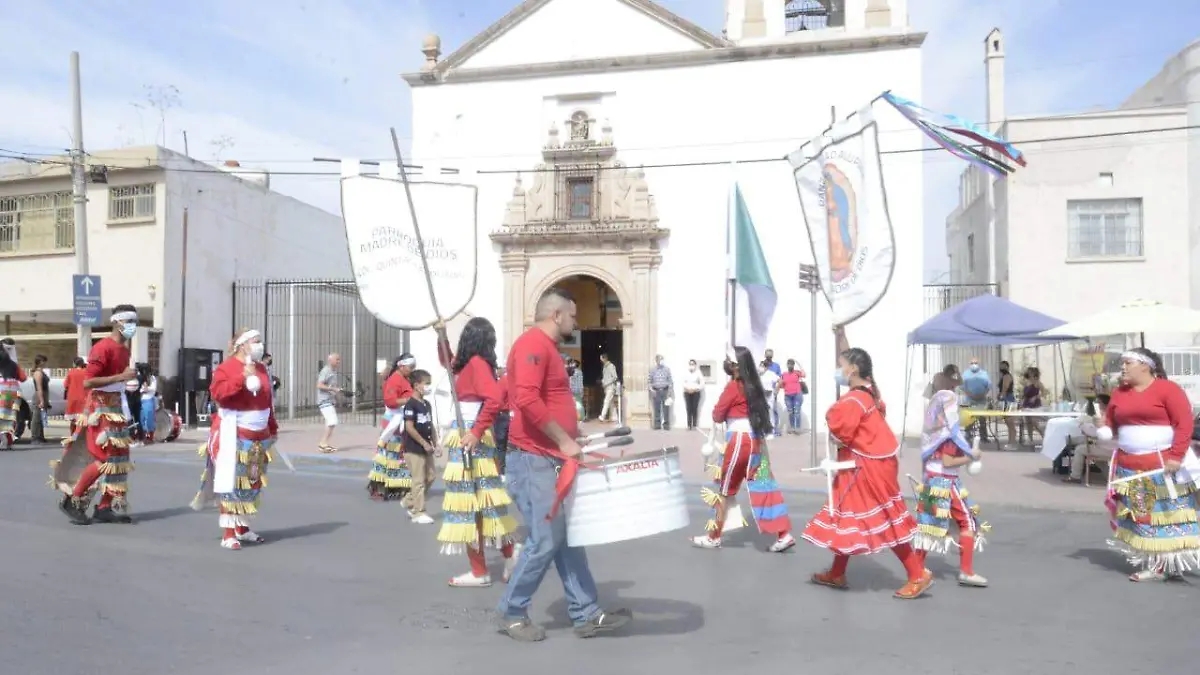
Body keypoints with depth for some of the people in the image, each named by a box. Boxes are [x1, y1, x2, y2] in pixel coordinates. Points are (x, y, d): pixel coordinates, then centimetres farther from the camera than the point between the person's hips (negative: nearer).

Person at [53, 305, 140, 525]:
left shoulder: (124, 349, 13)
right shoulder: (102, 348, -16)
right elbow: (87, 382, -23)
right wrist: (120, 377, -26)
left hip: (116, 407, 9)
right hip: (101, 407, -9)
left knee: (118, 457, 7)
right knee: (105, 458, -10)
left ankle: (105, 507, 12)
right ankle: (71, 501, 5)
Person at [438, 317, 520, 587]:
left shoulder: (476, 363, -14)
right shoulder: (470, 364, 12)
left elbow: (495, 397, -28)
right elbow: (450, 363, 32)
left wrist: (477, 431, -26)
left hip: (470, 440, -9)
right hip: (471, 438, 9)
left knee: (470, 502, -1)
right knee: (481, 500, 16)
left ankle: (480, 572, 8)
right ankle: (509, 556, 23)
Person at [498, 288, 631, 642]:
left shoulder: (547, 347, 20)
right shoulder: (533, 343, -13)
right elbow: (527, 399, -26)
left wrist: (574, 433, 17)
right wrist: (564, 440, -22)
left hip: (551, 458, 10)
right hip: (534, 459, -10)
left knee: (569, 537, 10)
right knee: (546, 539, -5)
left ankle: (587, 615, 16)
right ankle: (512, 614, 11)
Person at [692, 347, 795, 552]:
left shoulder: (733, 386, -13)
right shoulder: (754, 385, 10)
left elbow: (717, 416, -7)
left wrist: (725, 414, 12)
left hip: (739, 440, -7)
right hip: (756, 439, 7)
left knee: (724, 488, 4)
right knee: (764, 486, 7)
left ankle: (713, 537, 13)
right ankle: (784, 535, 4)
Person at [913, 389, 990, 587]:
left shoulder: (933, 432, 8)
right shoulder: (950, 434, -14)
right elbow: (947, 462, -19)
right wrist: (971, 457, -11)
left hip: (931, 482, 7)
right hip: (946, 484, -7)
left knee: (928, 523, 8)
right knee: (968, 522, 3)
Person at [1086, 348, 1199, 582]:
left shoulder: (1168, 389, -7)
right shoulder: (1118, 393, 11)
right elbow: (1110, 426, 14)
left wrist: (1176, 456, -17)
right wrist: (1096, 431, -8)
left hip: (1163, 466, -6)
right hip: (1129, 468, 6)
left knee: (1167, 516, 0)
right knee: (1138, 516, 7)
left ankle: (1170, 564, 8)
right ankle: (1152, 564, 14)